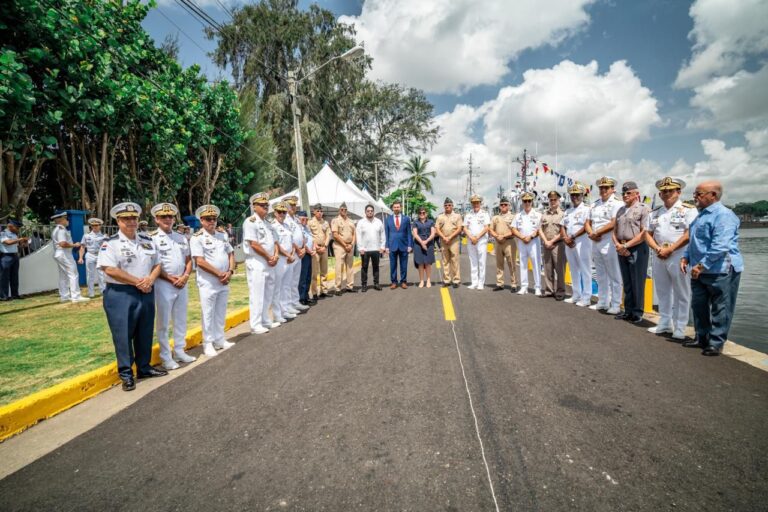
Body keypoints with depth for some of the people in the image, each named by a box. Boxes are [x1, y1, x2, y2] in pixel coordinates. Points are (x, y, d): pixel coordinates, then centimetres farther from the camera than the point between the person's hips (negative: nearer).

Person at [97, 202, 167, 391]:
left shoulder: (147, 241, 11)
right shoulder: (110, 243, -7)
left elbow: (157, 264, 11)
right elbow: (110, 269, -17)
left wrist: (150, 279, -10)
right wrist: (137, 282, -16)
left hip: (146, 293, 6)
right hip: (120, 295, -5)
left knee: (145, 333, 13)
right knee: (123, 336, 1)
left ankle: (144, 368, 26)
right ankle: (126, 374, 12)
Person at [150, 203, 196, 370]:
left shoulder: (182, 238, 12)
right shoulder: (152, 238, -5)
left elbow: (188, 260, 12)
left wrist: (185, 277, -5)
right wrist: (170, 278, -14)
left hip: (182, 285, 6)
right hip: (163, 285, -5)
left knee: (181, 320, 13)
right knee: (163, 322, 2)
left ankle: (180, 351, 24)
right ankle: (166, 357, 10)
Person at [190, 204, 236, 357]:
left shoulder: (223, 235, 11)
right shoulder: (197, 238, -8)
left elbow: (231, 254, 11)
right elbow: (200, 261, -16)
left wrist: (230, 272, -6)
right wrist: (219, 274, -14)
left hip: (224, 281, 6)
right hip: (208, 282, -6)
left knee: (221, 313, 14)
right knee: (208, 313, 3)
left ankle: (220, 340, 25)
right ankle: (208, 343, 14)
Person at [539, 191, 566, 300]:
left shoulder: (563, 213, 0)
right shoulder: (544, 213, 14)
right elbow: (540, 229, 10)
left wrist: (552, 241, -10)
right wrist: (546, 241, -3)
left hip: (558, 244, -5)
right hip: (546, 245, 5)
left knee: (559, 269, -4)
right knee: (547, 269, 8)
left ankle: (560, 291, 2)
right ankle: (548, 290, 15)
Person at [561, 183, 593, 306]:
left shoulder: (586, 209, -3)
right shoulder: (567, 211, 18)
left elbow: (586, 227, -14)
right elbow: (562, 227, 14)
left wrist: (572, 237, -13)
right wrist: (565, 238, -5)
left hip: (582, 243, -7)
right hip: (569, 244, 7)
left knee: (585, 270, -4)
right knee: (574, 270, 11)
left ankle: (586, 298, 1)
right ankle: (575, 296, 19)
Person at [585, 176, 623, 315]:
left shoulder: (617, 203, -7)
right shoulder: (594, 205, 15)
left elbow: (614, 223, -17)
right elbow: (588, 223, 15)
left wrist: (596, 233, -11)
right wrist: (591, 234, -4)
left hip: (609, 244, -7)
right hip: (596, 243, 7)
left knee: (614, 276, 0)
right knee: (601, 275, 14)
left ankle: (615, 305, 6)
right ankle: (602, 303, 23)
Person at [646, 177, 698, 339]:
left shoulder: (688, 210, -3)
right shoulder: (656, 212, 16)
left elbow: (690, 234, -13)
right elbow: (648, 234, 12)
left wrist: (670, 249, -16)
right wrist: (657, 249, -5)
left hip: (678, 257, -6)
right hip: (659, 257, 6)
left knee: (681, 294, 0)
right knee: (662, 291, 12)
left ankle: (680, 328, 8)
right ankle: (664, 324, 23)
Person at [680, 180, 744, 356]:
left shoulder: (723, 215, -16)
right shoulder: (702, 215, 15)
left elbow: (720, 247, -24)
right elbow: (694, 241, 23)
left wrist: (701, 266, -23)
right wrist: (686, 257, 9)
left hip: (721, 271, -9)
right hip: (700, 271, 9)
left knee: (720, 309, 3)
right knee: (698, 305, 14)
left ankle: (716, 343, 12)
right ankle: (702, 337, 27)